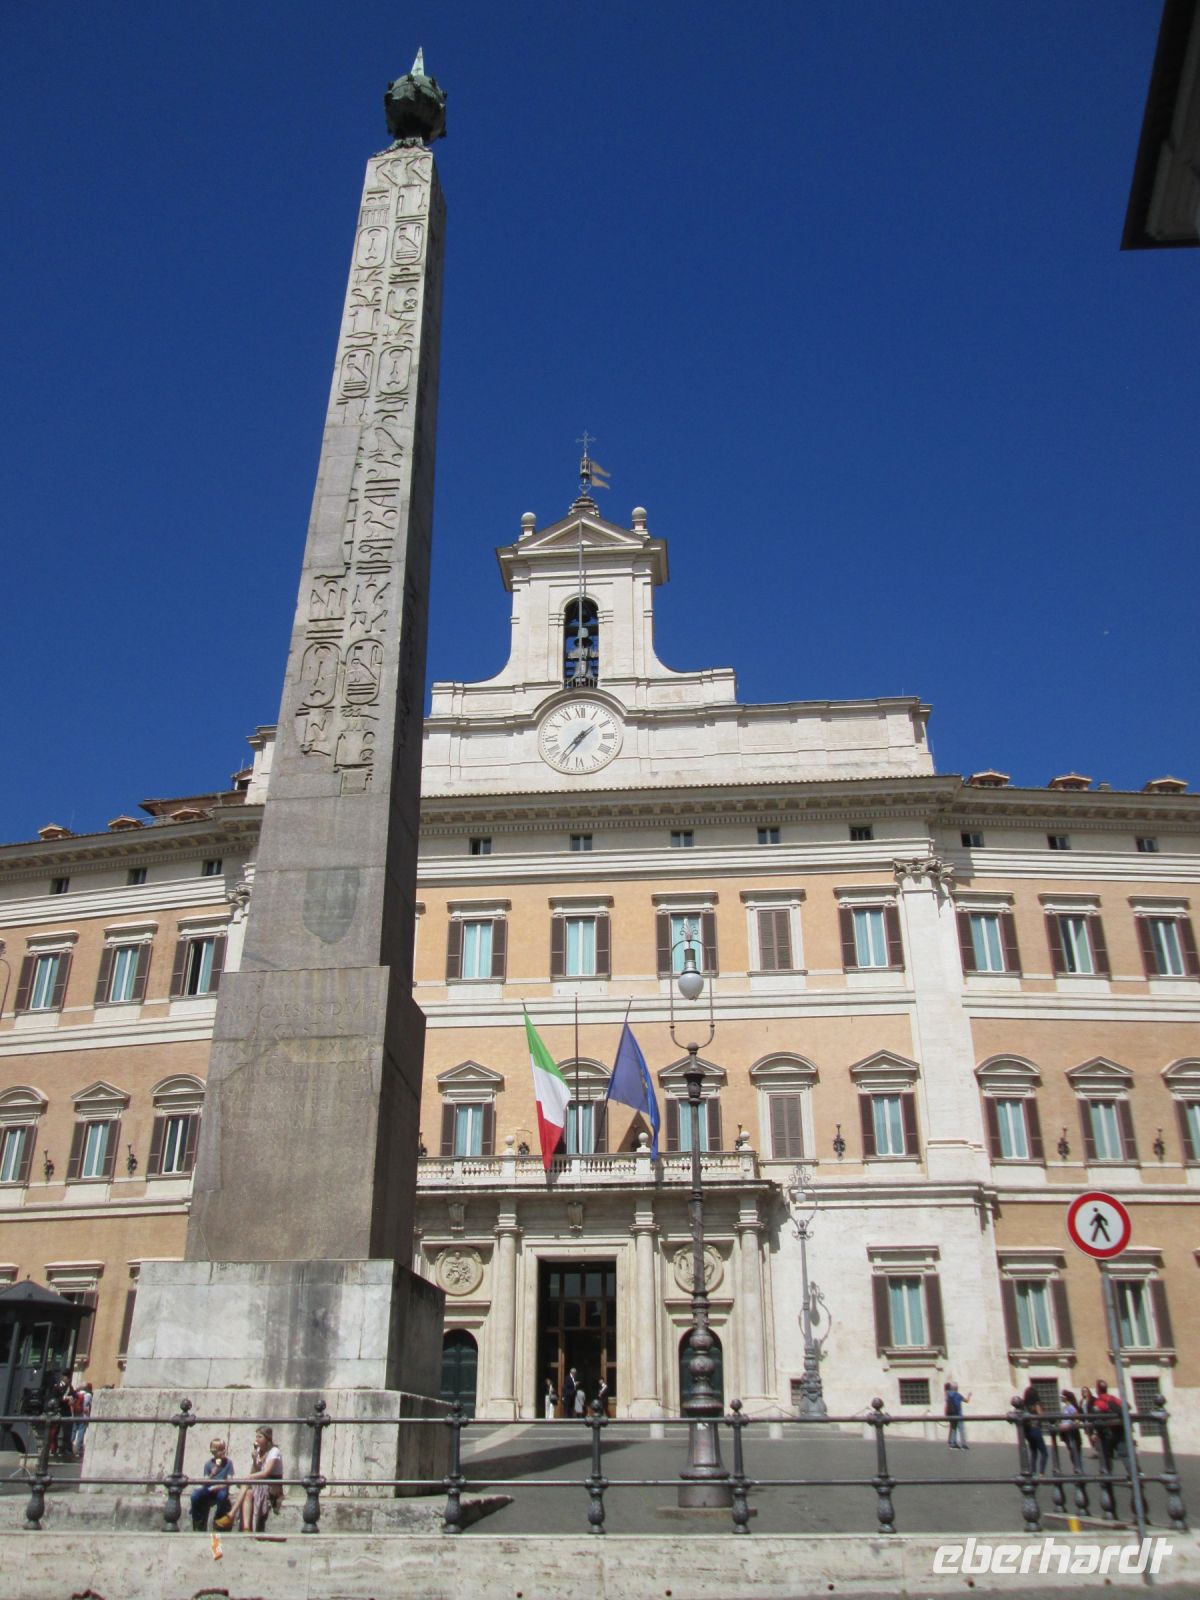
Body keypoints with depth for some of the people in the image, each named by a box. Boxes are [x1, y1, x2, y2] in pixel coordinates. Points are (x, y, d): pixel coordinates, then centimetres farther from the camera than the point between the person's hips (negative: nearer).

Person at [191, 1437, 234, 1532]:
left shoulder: (228, 1462, -3)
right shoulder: (208, 1463, 0)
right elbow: (205, 1483, -5)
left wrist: (218, 1487, -21)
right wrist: (212, 1475, -23)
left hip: (221, 1489, -2)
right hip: (208, 1490, 2)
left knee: (222, 1494, -37)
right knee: (195, 1495, -27)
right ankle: (198, 1526, -10)